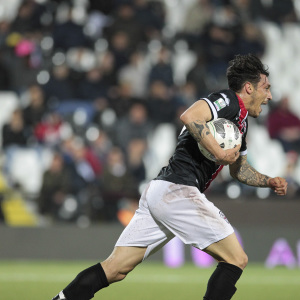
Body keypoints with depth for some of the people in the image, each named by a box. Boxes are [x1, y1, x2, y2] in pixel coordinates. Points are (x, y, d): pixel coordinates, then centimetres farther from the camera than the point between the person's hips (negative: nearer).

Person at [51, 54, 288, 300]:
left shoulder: (241, 122, 26)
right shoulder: (230, 101, -5)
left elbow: (239, 168, 40)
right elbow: (190, 117, -24)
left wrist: (269, 182, 26)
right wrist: (220, 153, -22)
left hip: (158, 192, 10)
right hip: (178, 190, -10)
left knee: (115, 269, 3)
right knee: (236, 259, -5)